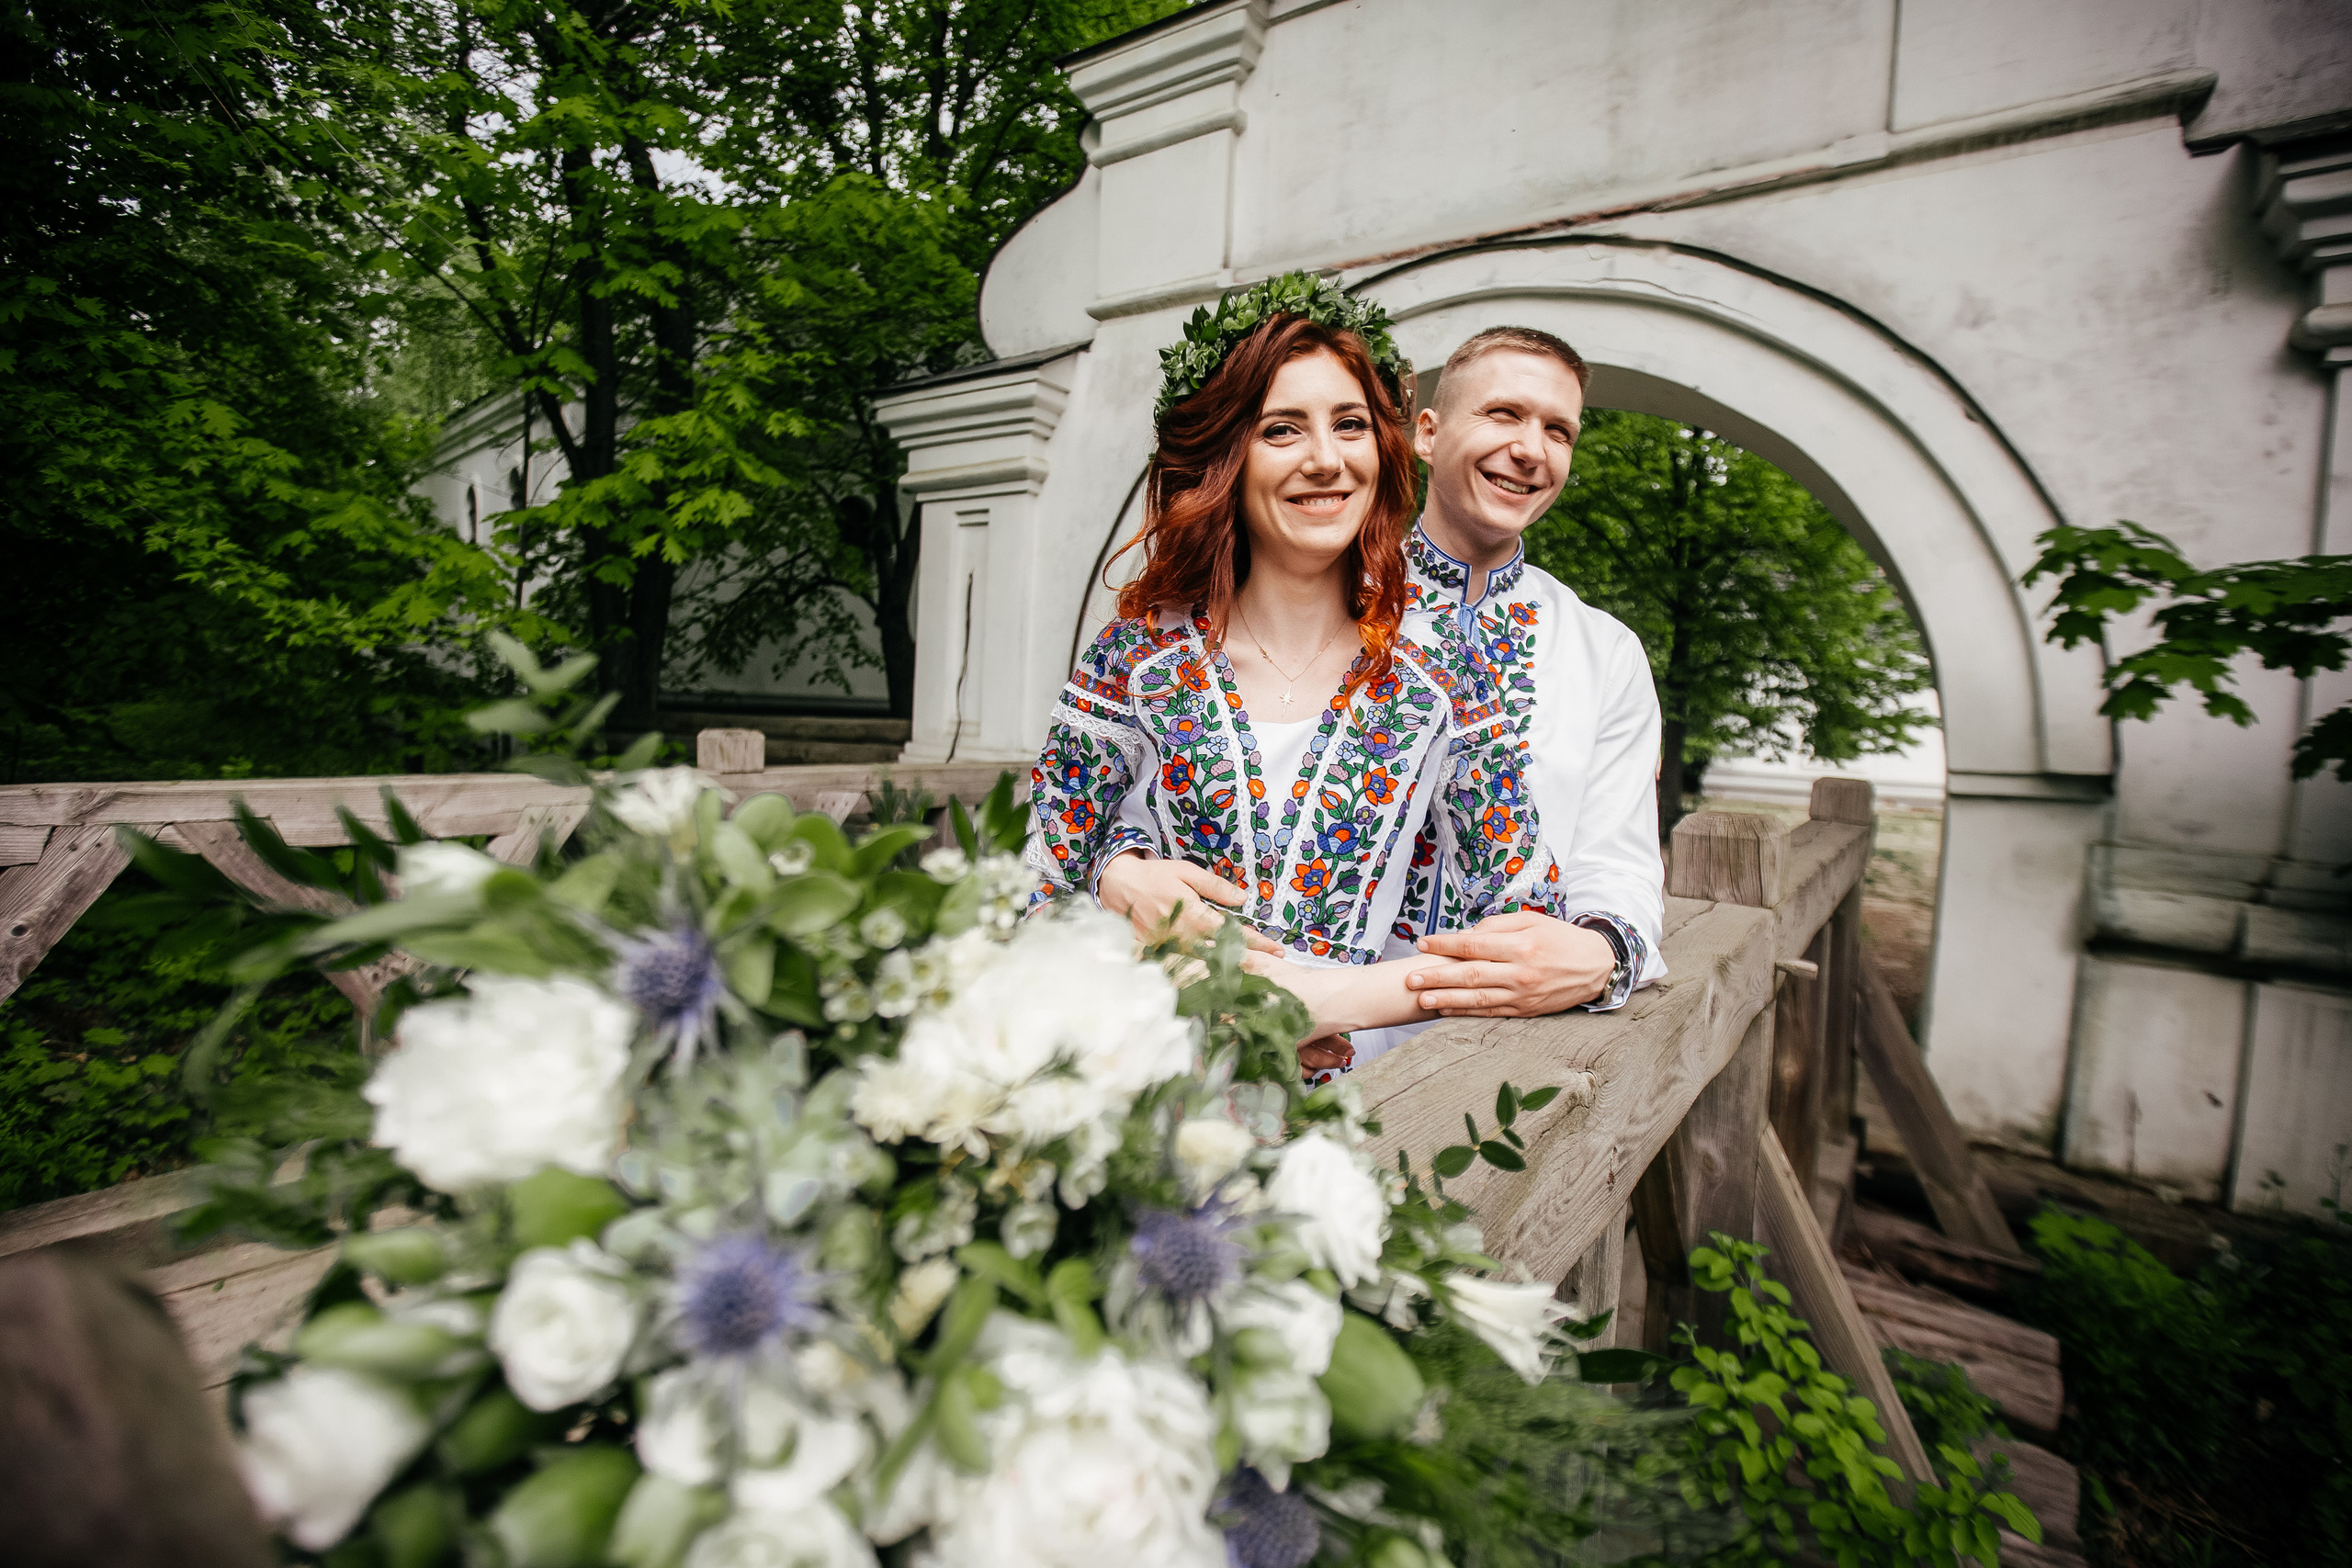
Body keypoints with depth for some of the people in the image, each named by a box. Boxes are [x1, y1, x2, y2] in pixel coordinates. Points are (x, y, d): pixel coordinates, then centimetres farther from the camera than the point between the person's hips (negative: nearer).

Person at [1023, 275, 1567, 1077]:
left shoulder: (1439, 665, -1)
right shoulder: (1139, 655, -1)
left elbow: (1525, 923, -3)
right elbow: (1033, 883, 6)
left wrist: (1334, 997, -17)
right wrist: (1121, 877, -16)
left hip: (1355, 1069, -3)